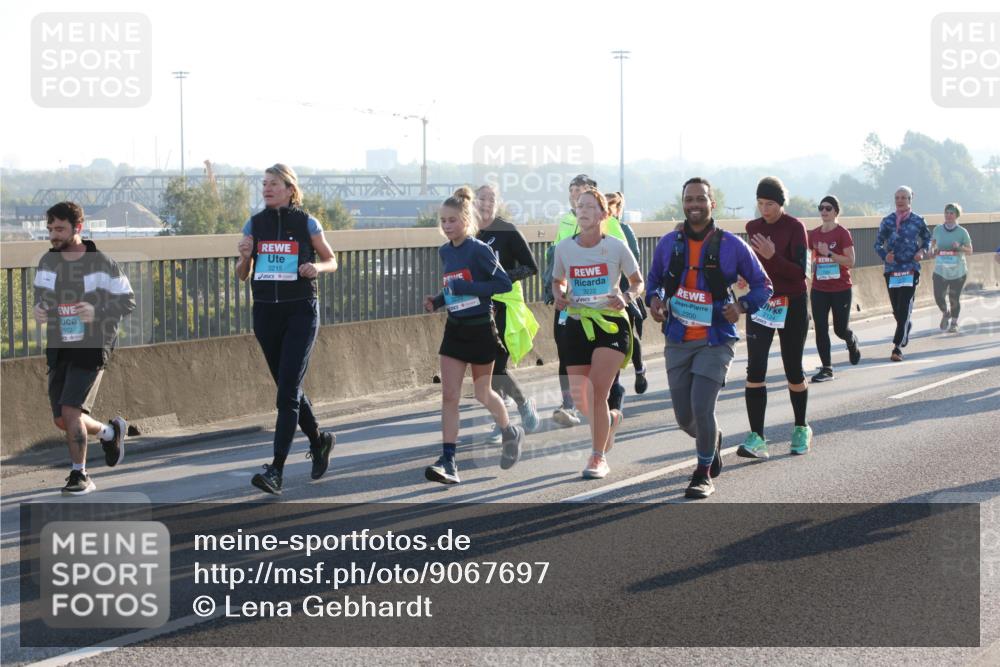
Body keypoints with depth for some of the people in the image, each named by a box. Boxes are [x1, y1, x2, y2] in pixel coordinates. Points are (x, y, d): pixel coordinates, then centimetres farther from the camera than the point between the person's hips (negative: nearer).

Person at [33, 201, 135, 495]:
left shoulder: (102, 263, -10)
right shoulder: (47, 262, 3)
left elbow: (128, 301, -5)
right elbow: (41, 295, 13)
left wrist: (97, 311, -23)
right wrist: (38, 309, -11)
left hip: (91, 348, -6)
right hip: (58, 347, 6)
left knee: (70, 410, -18)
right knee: (62, 421, 8)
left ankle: (80, 475, -2)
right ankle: (110, 431, 37)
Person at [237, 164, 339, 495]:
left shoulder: (306, 223, -2)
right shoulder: (254, 224, 7)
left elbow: (332, 261, 9)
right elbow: (242, 275, 11)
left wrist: (317, 267, -13)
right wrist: (245, 257, -10)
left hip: (300, 312, -5)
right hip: (265, 312, 5)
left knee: (287, 390, -12)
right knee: (288, 388, 14)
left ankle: (276, 469, -15)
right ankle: (319, 440, 38)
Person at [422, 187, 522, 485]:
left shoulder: (478, 250, -14)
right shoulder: (445, 252, 8)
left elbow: (504, 283, -18)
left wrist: (468, 288, -23)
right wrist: (436, 302, 3)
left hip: (480, 329, -6)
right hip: (454, 329, 6)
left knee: (482, 393, 9)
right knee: (449, 395, -4)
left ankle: (511, 433, 38)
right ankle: (448, 462, -7)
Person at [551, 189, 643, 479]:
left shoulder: (616, 246, -5)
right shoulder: (564, 248, 2)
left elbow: (638, 282, 6)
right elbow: (557, 281, 18)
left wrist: (626, 298, -14)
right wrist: (559, 296, -4)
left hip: (611, 324, -3)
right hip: (576, 325, 3)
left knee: (597, 391, -15)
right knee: (579, 399, 4)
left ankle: (598, 457, -2)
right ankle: (609, 419, 39)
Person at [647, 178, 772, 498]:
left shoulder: (732, 245, -5)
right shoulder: (668, 244, 3)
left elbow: (762, 285, 2)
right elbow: (653, 278, 18)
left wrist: (741, 305, -17)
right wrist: (654, 299, -4)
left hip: (716, 342, -3)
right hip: (678, 340, 3)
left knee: (702, 408, -16)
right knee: (684, 417, 7)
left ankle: (704, 475, 6)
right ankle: (712, 440, 43)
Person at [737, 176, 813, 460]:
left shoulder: (795, 227, -10)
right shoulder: (753, 227, 6)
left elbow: (800, 272, -16)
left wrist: (773, 256, -27)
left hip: (792, 305, -4)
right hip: (760, 303, 4)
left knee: (793, 371, 8)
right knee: (755, 370, -10)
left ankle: (801, 429, 29)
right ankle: (756, 438, -14)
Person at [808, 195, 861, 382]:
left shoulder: (843, 233, -9)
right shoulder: (814, 234, 6)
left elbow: (850, 262, -15)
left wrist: (829, 254, -23)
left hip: (841, 289, -4)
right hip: (819, 289, 4)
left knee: (841, 329, 6)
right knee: (821, 329, -4)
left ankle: (852, 343, 41)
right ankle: (826, 368, 1)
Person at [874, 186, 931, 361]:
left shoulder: (918, 221, 2)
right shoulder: (887, 221, 4)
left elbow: (927, 238, 16)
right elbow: (878, 243, 6)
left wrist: (922, 251, -4)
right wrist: (884, 255, -14)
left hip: (911, 269, -2)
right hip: (891, 270, 2)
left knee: (904, 309, -12)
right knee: (896, 309, 9)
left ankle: (898, 347, -14)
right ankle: (906, 326, 42)